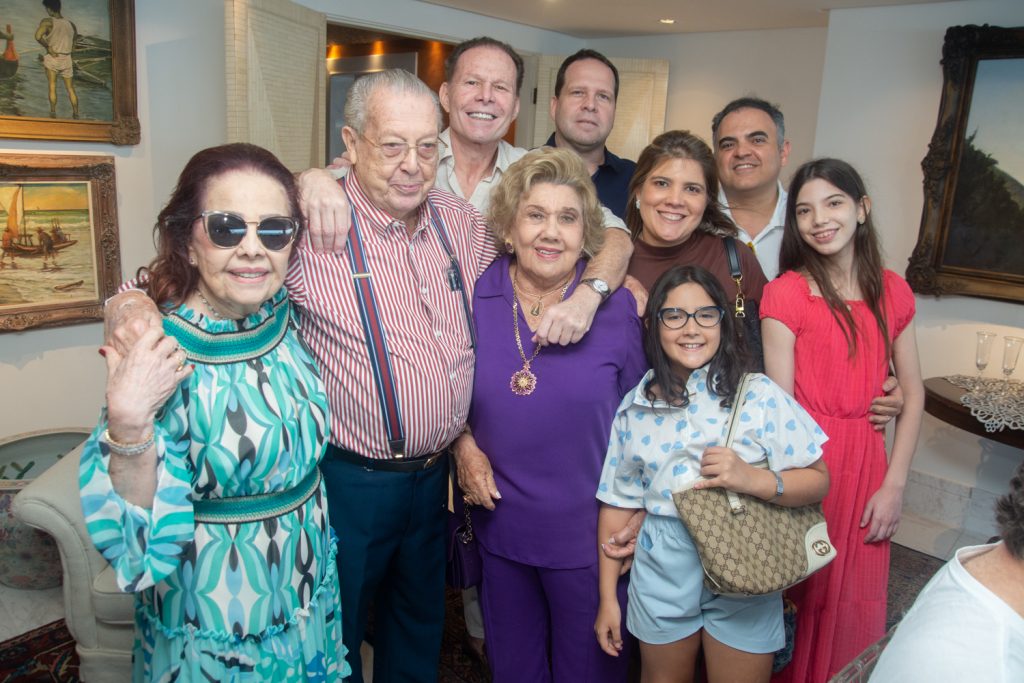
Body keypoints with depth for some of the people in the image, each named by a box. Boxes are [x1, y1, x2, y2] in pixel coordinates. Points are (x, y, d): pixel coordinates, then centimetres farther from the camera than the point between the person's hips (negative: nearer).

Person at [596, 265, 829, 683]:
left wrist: (753, 480, -28)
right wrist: (607, 597, 5)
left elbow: (817, 480, -9)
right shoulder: (635, 409, -2)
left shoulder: (758, 395, -10)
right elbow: (618, 503, 3)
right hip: (662, 573, 2)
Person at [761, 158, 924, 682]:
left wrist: (893, 485, -1)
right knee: (798, 608, 9)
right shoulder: (786, 293, -7)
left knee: (855, 611, 15)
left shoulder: (892, 292, 5)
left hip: (867, 468, 4)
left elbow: (912, 393, 6)